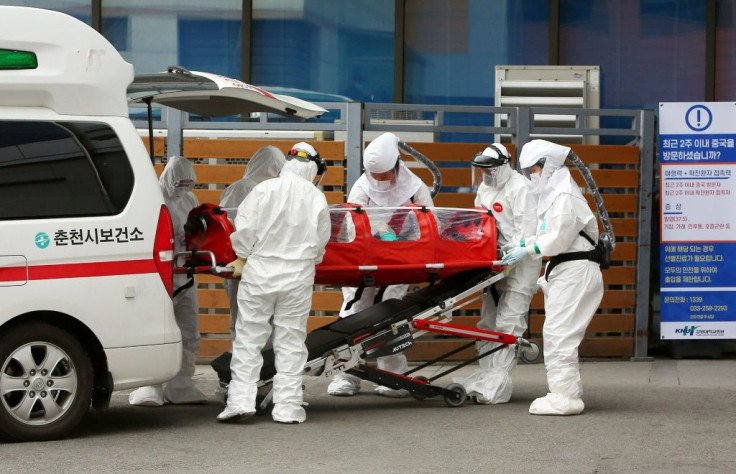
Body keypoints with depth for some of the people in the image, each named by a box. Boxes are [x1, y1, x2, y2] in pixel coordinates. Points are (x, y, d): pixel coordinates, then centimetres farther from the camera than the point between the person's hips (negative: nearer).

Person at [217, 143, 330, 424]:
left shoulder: (264, 190, -7)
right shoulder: (317, 198, -1)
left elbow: (245, 227, -8)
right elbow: (321, 242, 5)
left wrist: (242, 258, 7)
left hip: (260, 271, -1)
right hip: (298, 275, 1)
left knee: (249, 336, 5)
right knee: (291, 340, 7)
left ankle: (241, 399, -2)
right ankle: (287, 406, 5)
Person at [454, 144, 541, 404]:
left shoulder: (519, 188, -13)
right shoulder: (485, 188, 16)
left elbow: (528, 228, -18)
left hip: (519, 264, -9)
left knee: (508, 322, -13)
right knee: (488, 321, 11)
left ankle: (498, 383, -15)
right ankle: (486, 376, 17)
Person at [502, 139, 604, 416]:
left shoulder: (564, 195, -14)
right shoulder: (552, 193, 19)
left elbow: (559, 237, -20)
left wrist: (527, 251, -15)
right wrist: (521, 247, 6)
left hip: (575, 271, -11)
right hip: (563, 270, 11)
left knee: (559, 333, -13)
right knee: (557, 333, 13)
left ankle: (565, 397, -14)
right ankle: (567, 391, 18)